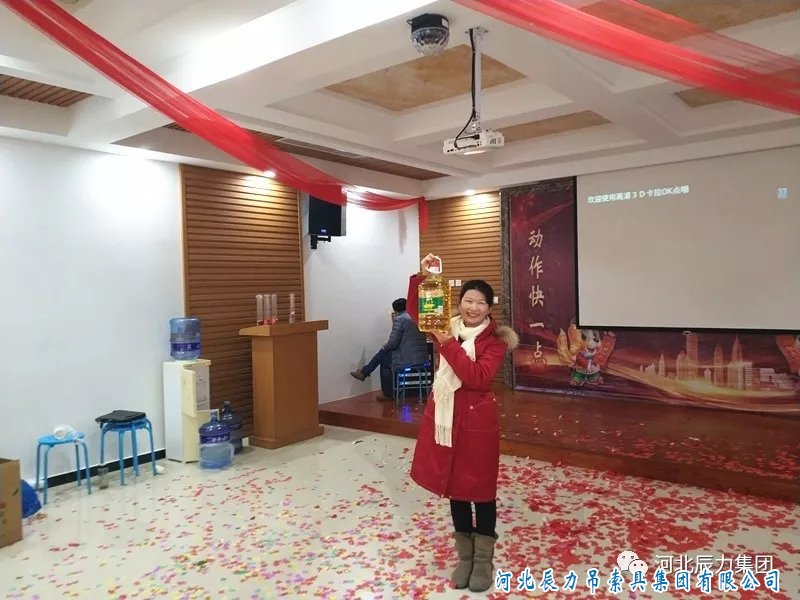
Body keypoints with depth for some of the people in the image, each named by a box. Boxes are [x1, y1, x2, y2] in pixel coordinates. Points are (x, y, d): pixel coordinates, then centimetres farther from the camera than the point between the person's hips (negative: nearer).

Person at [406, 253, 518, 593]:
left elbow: (478, 377, -23)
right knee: (454, 488, 15)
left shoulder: (495, 341, -10)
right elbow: (416, 310, 5)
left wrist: (449, 345, -25)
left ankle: (483, 561, 27)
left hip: (476, 421, -5)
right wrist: (421, 277, -10)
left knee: (480, 490, 8)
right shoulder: (448, 327, 4)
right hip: (444, 416, 5)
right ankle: (465, 557, 32)